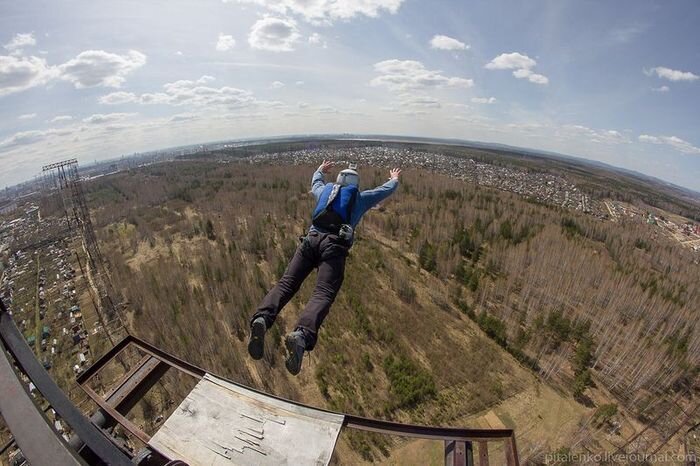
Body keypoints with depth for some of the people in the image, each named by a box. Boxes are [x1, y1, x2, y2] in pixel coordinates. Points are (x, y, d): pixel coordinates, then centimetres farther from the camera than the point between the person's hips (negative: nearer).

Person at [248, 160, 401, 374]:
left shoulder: (325, 191, 30)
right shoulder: (360, 197, 24)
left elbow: (315, 182, 55)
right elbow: (387, 189, 40)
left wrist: (320, 170, 77)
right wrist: (394, 179, 62)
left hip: (311, 240, 3)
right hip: (335, 246, -3)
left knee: (286, 283, -6)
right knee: (323, 294, -18)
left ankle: (262, 318, -31)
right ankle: (302, 335, -43)